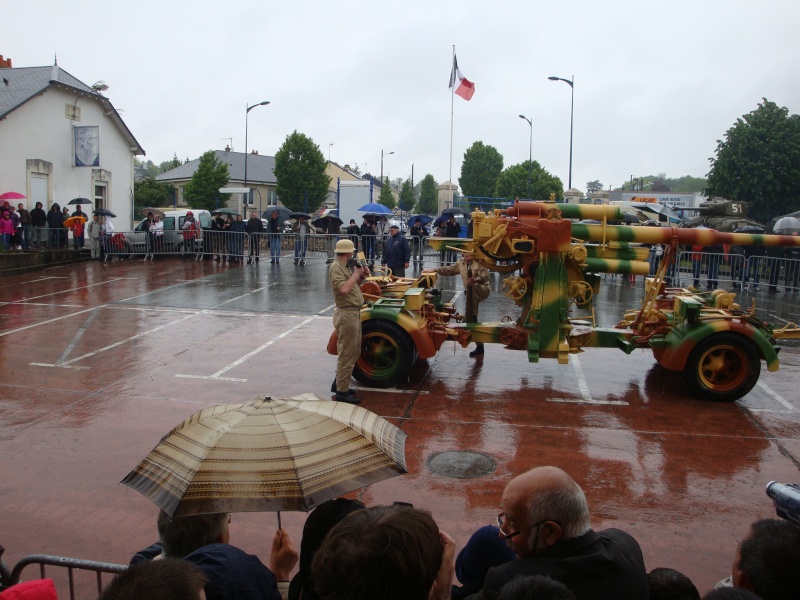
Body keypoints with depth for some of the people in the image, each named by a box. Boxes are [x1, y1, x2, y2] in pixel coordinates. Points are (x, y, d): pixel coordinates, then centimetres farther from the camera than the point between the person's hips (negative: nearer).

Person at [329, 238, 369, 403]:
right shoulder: (336, 267, -16)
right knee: (347, 354, -4)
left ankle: (339, 383, 31)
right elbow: (343, 289, -28)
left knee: (354, 352, 19)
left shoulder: (345, 267, 13)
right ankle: (342, 391, 4)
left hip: (354, 313, 10)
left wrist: (361, 276, 5)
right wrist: (356, 274, -18)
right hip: (346, 314, -10)